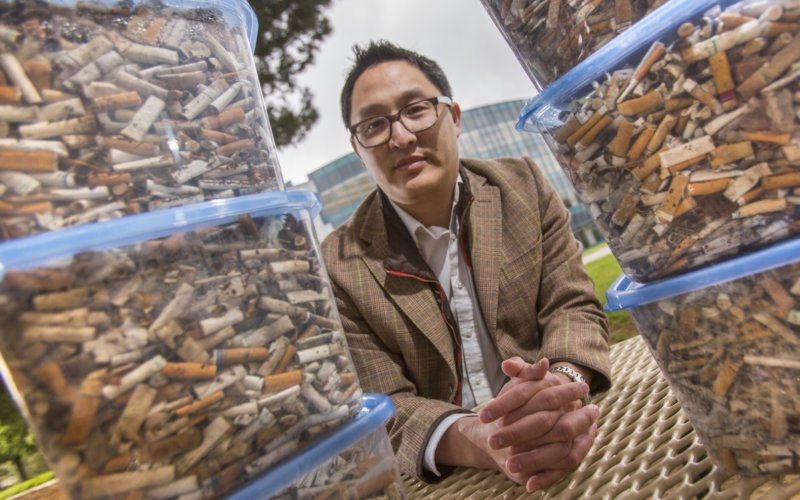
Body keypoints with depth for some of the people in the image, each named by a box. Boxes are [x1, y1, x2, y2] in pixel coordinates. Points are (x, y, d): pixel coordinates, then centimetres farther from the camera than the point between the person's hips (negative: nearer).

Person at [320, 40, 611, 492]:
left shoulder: (524, 186, -1)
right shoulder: (340, 267, -9)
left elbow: (574, 306, -2)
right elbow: (382, 407, -10)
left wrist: (564, 381, -24)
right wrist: (478, 440, -30)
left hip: (569, 442, 3)